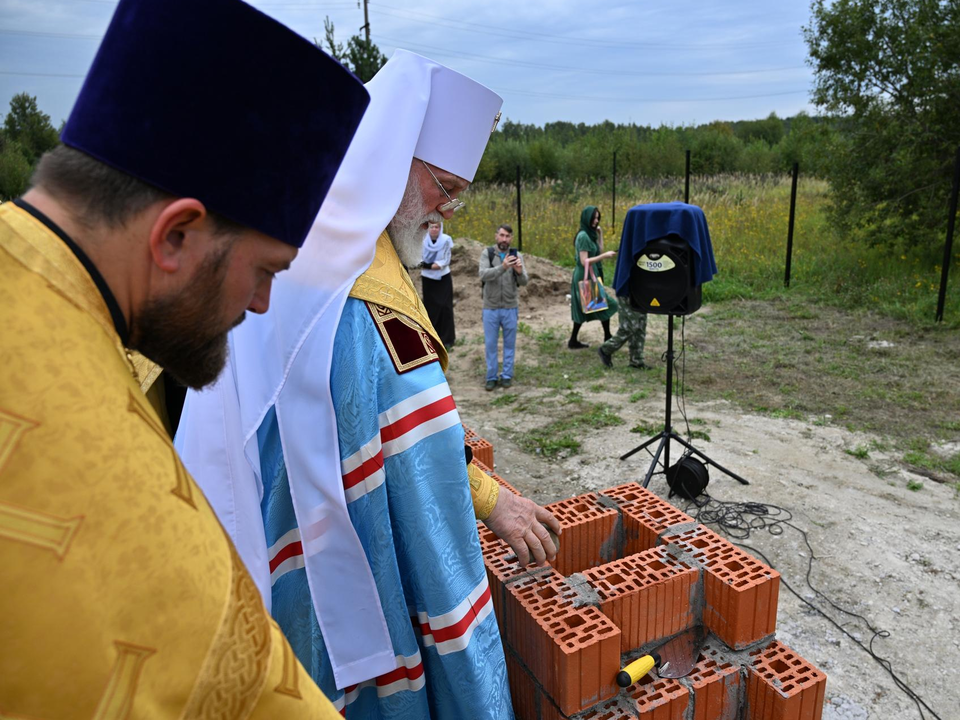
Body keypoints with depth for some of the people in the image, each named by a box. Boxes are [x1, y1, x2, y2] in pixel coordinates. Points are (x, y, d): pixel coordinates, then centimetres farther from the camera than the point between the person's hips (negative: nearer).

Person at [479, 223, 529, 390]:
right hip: (490, 308, -1)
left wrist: (520, 271, -29)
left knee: (509, 343, 9)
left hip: (510, 307, 1)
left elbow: (524, 281, -6)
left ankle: (507, 375, 21)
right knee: (490, 343, 6)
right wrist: (503, 267, -35)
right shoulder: (487, 253, -4)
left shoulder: (516, 256, 1)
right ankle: (492, 376, 18)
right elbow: (483, 275, -20)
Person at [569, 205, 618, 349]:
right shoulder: (583, 236, -16)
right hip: (586, 277, -9)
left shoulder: (590, 234, 11)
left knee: (584, 309, 10)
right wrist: (605, 256, -22)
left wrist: (600, 234, 7)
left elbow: (599, 252, 13)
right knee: (604, 306, -1)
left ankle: (573, 341, 13)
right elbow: (584, 261, -21)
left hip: (590, 276, 9)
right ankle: (607, 339, 8)